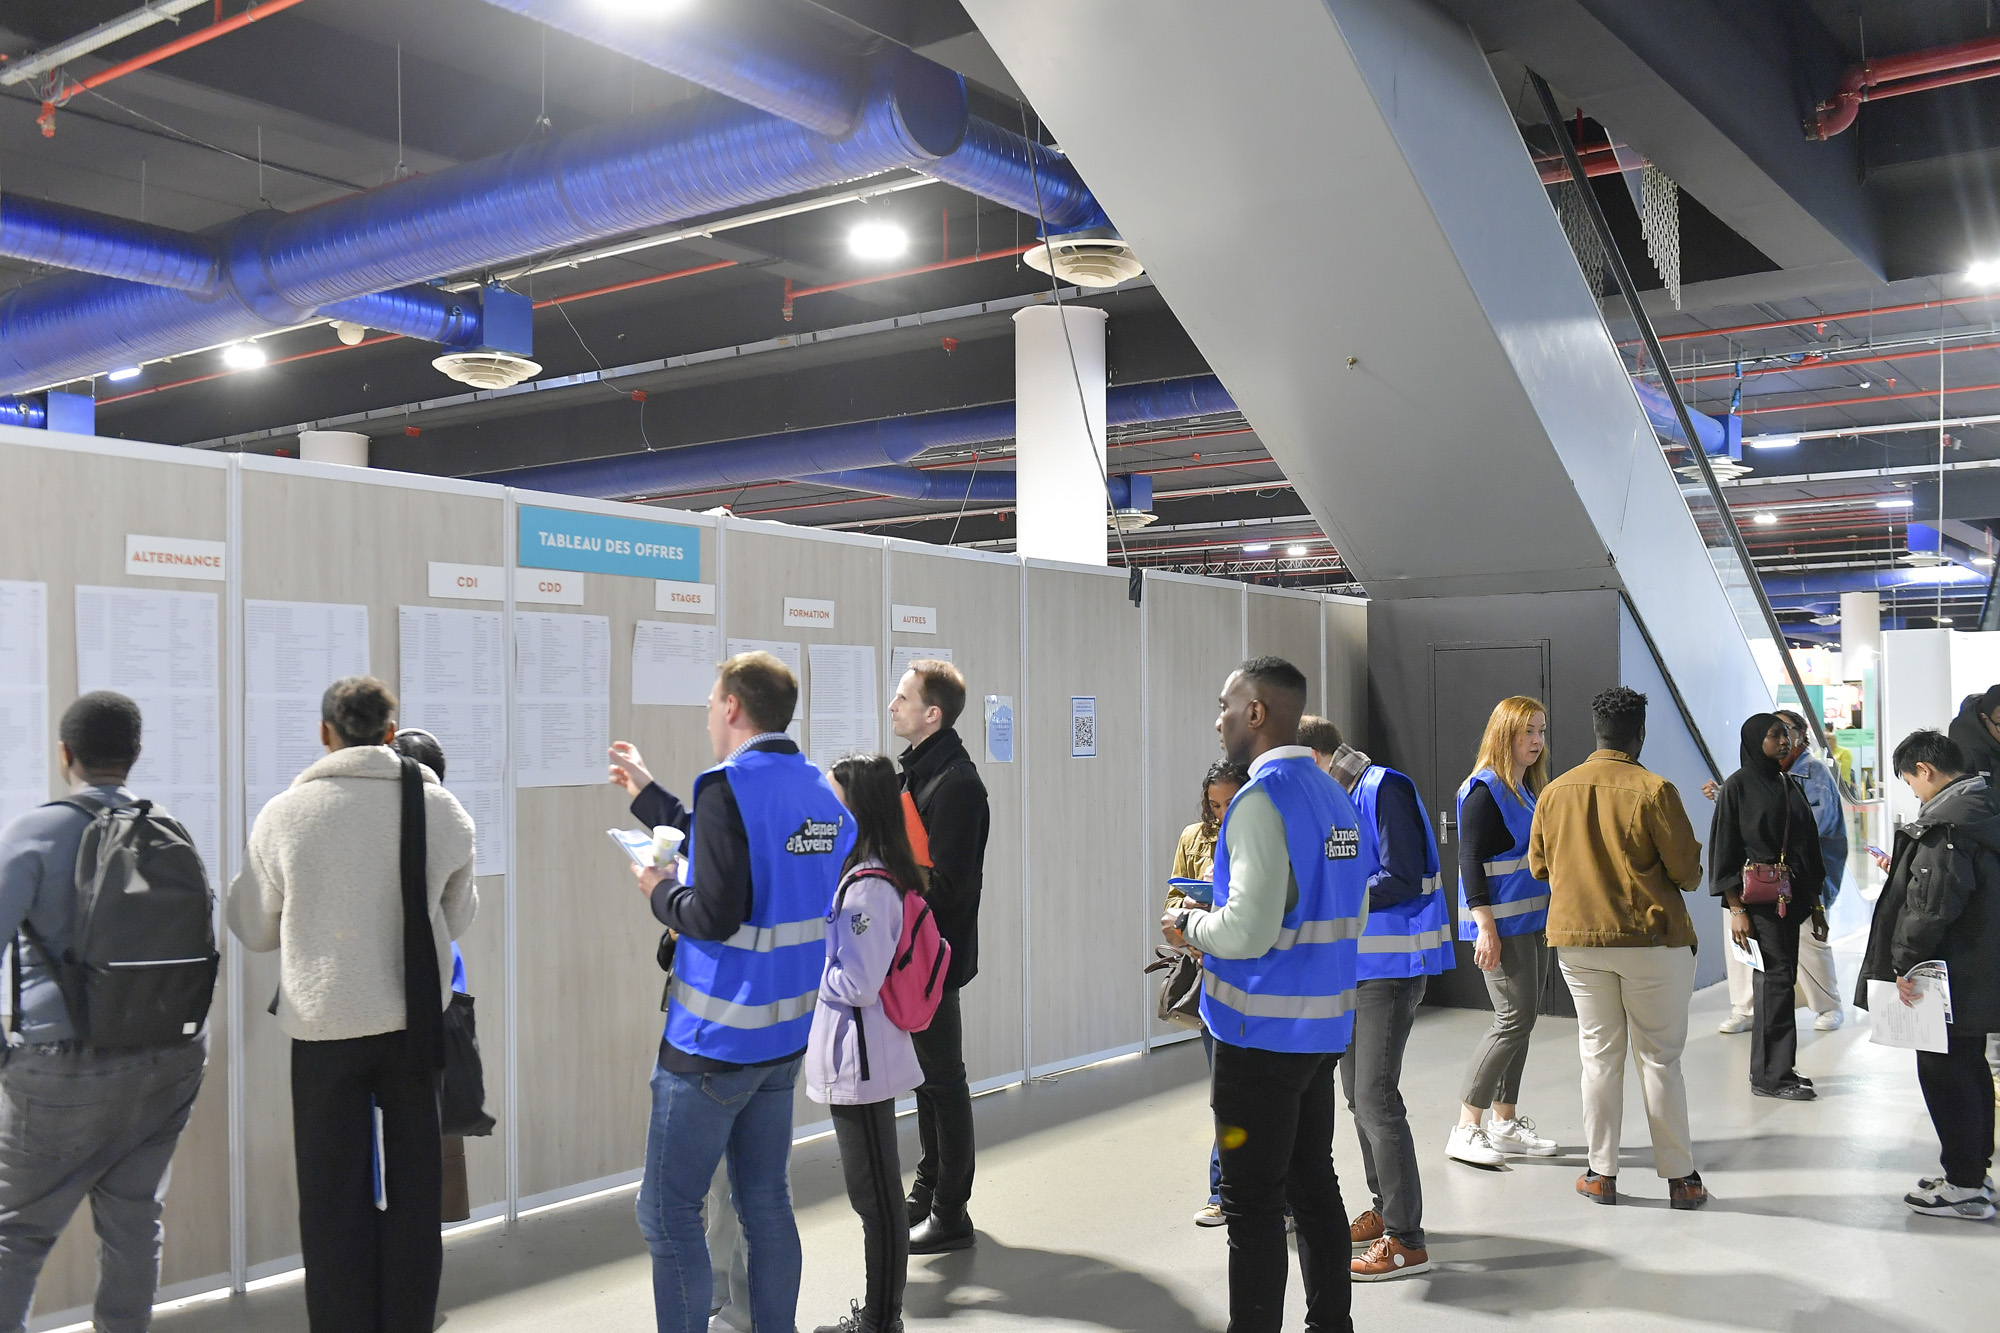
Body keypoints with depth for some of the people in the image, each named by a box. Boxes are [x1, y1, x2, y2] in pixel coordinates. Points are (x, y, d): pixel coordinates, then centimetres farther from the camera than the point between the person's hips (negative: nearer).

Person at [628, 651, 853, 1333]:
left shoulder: (729, 787, -17)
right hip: (786, 1033, 8)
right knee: (767, 1203, 15)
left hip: (713, 1041, -8)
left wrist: (658, 888, -2)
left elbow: (715, 915, -23)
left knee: (667, 1212, 3)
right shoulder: (819, 790, 8)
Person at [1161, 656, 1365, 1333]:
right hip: (1323, 1027, 9)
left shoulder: (1263, 799, -18)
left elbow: (1248, 931, -25)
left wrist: (1190, 927, -5)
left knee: (1253, 1205, 1)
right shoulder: (1335, 795, 8)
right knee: (1314, 1183, 19)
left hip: (1262, 1033, -9)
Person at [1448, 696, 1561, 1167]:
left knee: (1524, 1019, 11)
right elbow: (1470, 860, -16)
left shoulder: (1531, 787, 14)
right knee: (1514, 1019, -10)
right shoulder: (1485, 789, -12)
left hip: (1532, 920, 9)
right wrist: (1486, 926, -22)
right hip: (1502, 923, -9)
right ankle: (1465, 1131, -4)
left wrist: (1551, 918, 18)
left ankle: (1506, 1124, 20)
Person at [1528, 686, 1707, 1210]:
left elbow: (1539, 866, 9)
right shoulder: (1654, 791, -12)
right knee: (1660, 1057, 5)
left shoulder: (1554, 792, 0)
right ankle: (1680, 1177, 12)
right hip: (1651, 938, -3)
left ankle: (1602, 1173, 14)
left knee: (1599, 1054, 11)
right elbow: (1687, 871, -9)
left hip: (1576, 939, 3)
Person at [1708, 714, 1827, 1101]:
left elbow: (1809, 846, 18)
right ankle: (1773, 1074, -3)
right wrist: (1736, 909, -15)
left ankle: (1766, 1069, 17)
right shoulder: (1738, 786, -6)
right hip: (1758, 897, -7)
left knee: (1776, 978, 9)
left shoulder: (1791, 786, 13)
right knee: (1779, 975, -9)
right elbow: (1724, 851, -9)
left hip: (1791, 896, 7)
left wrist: (1815, 903, 15)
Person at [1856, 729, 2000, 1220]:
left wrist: (1906, 963, -16)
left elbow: (1931, 904, -25)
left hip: (1949, 977, -10)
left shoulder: (1946, 822, -22)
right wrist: (1902, 869, 18)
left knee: (1944, 1073, 0)